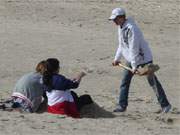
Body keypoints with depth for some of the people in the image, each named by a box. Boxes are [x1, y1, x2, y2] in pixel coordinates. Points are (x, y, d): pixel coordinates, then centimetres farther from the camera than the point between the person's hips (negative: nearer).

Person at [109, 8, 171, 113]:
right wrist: (117, 58, 21)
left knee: (153, 81, -3)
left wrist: (134, 66, -29)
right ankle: (122, 105, 11)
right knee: (125, 81, 4)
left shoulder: (131, 29, -26)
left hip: (144, 57, -9)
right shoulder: (121, 27, 4)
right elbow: (122, 44, 19)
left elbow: (133, 49, -28)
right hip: (131, 58, 9)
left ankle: (165, 105, 3)